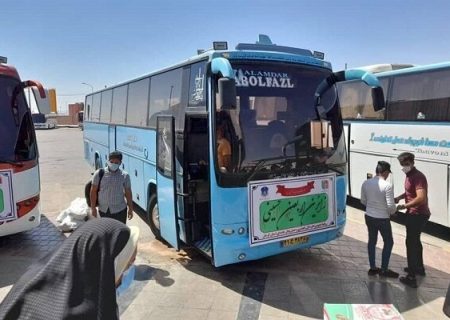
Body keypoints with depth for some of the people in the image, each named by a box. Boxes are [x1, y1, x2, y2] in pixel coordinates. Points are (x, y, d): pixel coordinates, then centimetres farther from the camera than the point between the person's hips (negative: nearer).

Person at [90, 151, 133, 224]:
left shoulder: (124, 176, -5)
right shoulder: (99, 173, -7)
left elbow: (128, 193, 1)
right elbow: (93, 191, -2)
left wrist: (130, 209, 2)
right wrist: (93, 208, -3)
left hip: (119, 210, -1)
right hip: (103, 210, 1)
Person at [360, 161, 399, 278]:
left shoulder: (366, 183, -3)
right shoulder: (387, 186, -20)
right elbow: (391, 205, -18)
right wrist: (392, 212, 3)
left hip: (369, 217, 5)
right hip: (383, 219, -5)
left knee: (372, 241, 19)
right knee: (388, 242, 14)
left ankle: (372, 268, 28)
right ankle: (384, 269, 21)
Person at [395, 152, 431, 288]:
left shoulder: (418, 177, -24)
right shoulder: (409, 175, 8)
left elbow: (421, 198, -33)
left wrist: (404, 206, -26)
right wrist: (399, 197, 7)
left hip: (418, 215, -11)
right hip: (414, 213, 11)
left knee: (411, 243, -6)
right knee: (415, 241, 23)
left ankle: (411, 278, -1)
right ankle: (419, 267, 41)